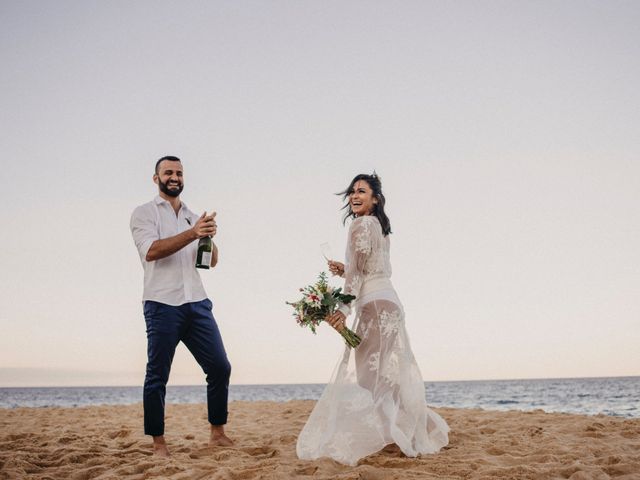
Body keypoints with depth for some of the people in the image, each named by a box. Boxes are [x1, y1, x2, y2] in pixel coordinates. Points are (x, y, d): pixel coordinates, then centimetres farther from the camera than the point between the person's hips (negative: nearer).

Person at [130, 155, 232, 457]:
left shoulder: (193, 217, 19)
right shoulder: (144, 213, 4)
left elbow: (212, 261, 14)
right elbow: (151, 251, -13)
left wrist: (209, 237, -7)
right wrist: (192, 233, -23)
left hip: (197, 303, 5)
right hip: (162, 306, -5)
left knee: (220, 367, 2)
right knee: (157, 376, -1)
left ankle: (217, 434, 15)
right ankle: (158, 443, 7)